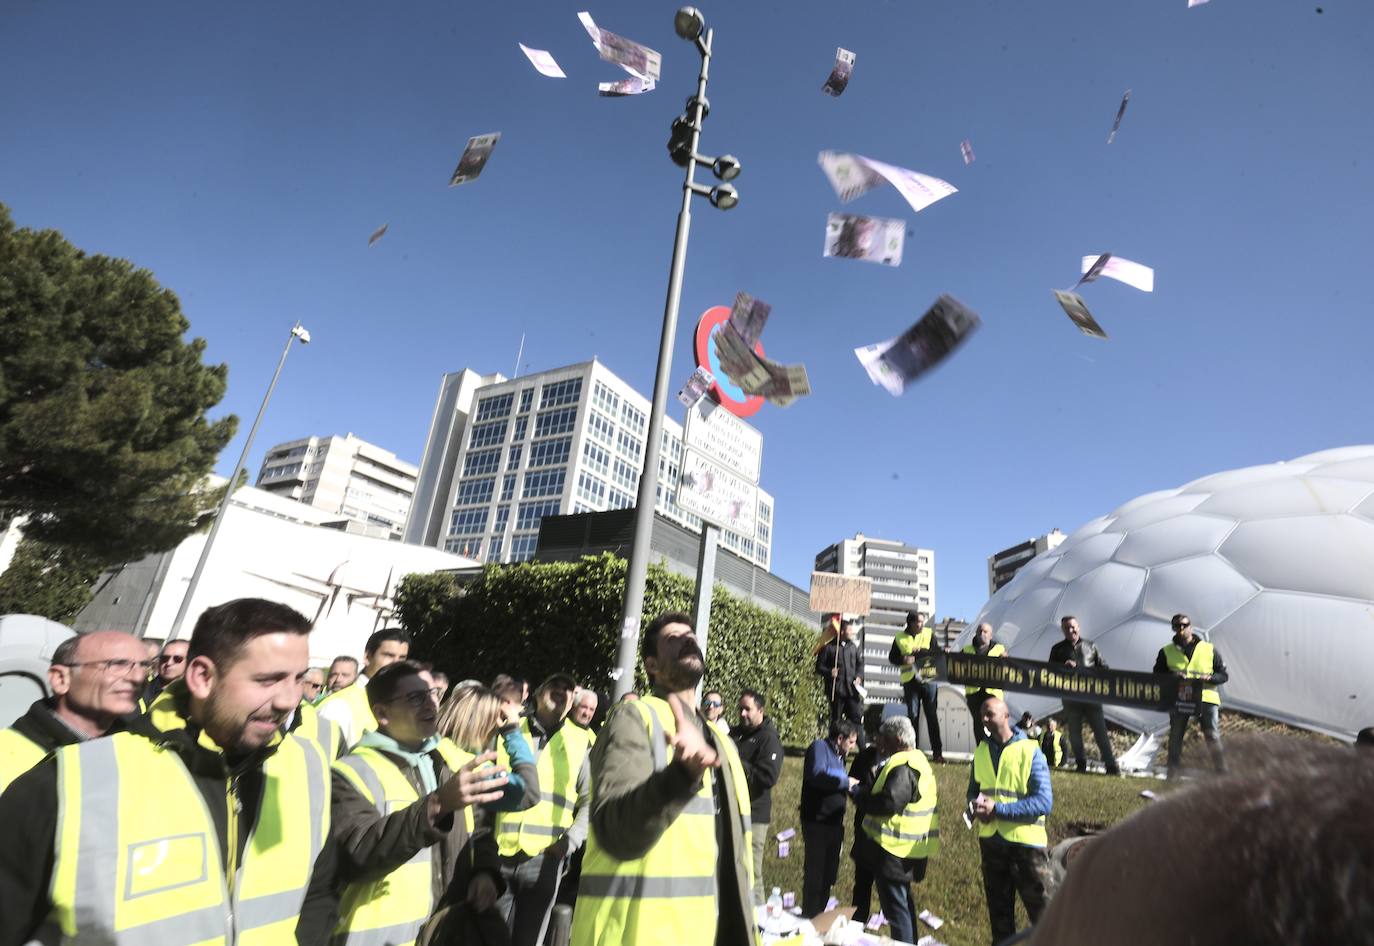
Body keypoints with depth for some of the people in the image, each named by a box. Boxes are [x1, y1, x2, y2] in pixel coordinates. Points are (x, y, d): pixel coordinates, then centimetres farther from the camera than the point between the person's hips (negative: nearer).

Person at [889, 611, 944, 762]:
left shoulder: (929, 633, 3)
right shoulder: (900, 637, 4)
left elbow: (936, 652, -9)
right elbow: (892, 658, 4)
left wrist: (917, 653, -16)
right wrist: (904, 659, -15)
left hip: (928, 678, 0)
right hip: (910, 681, 0)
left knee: (932, 715, 2)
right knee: (912, 714, 4)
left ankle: (937, 751, 8)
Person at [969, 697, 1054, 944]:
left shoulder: (1030, 752, -12)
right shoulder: (981, 751, 3)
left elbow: (1044, 802, -18)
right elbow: (973, 790, 12)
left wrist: (998, 809, -23)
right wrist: (976, 805, -12)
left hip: (1025, 840, -5)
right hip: (990, 839, 5)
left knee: (1041, 910, 4)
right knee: (999, 909, 18)